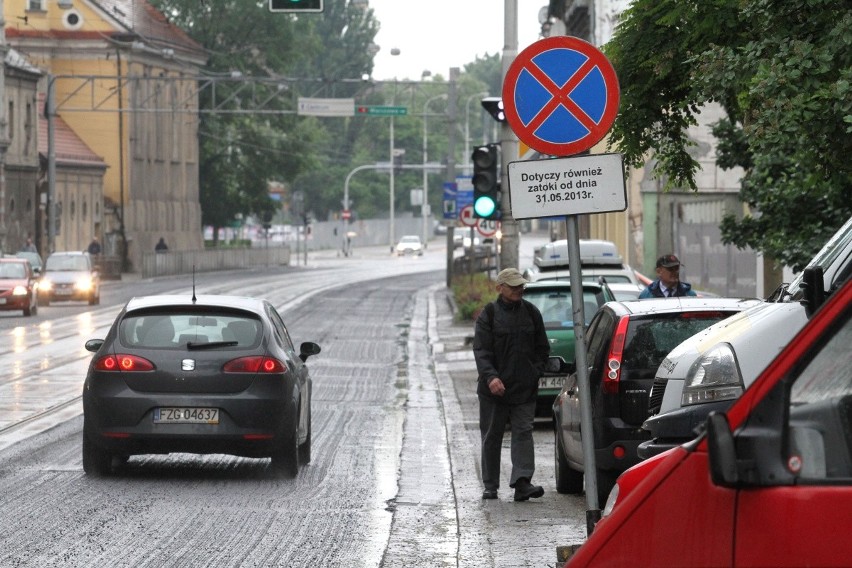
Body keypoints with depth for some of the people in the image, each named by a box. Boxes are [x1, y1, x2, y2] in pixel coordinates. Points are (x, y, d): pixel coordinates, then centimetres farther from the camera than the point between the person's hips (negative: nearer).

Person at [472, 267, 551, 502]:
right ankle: (490, 486, 14)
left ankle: (522, 481, -17)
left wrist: (535, 372, 4)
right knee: (492, 437, 6)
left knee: (523, 432, -9)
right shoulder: (489, 315, -2)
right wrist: (491, 376, -24)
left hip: (524, 387, 2)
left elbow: (543, 348, 16)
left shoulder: (531, 313, 8)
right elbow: (481, 350, -10)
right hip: (494, 388, -2)